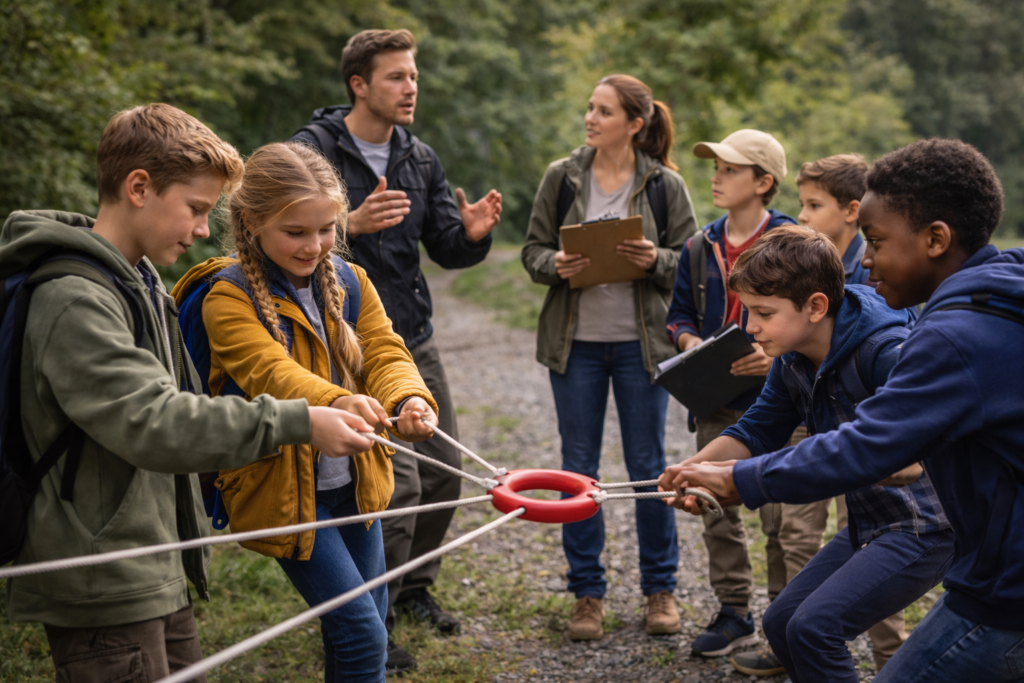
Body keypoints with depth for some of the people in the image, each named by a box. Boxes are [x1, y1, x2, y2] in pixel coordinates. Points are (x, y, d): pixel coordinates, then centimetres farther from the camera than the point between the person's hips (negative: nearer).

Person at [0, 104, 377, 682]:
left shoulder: (142, 281, 13)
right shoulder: (73, 300, -20)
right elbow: (150, 424, -29)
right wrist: (295, 422, -29)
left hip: (157, 570, 10)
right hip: (103, 590, -9)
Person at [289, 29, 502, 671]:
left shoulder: (420, 159, 10)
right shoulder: (312, 151, -10)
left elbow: (446, 250, 11)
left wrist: (473, 233, -12)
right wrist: (351, 224, -32)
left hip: (416, 340, 7)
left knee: (444, 470, 12)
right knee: (395, 480, -11)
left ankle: (414, 585, 36)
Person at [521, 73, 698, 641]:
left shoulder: (665, 185, -1)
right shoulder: (561, 177, 2)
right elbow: (533, 249, 6)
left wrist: (656, 260, -18)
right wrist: (555, 266, -15)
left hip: (640, 342, -1)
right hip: (575, 341, 1)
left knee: (647, 466, 7)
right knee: (578, 468, 7)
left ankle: (660, 589, 23)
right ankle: (587, 594, 20)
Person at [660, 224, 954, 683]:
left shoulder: (888, 351, -27)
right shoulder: (793, 362, -1)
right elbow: (755, 431, 9)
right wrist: (692, 467, -11)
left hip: (925, 528, -9)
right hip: (868, 523, 9)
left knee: (814, 627, -20)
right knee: (781, 622, 9)